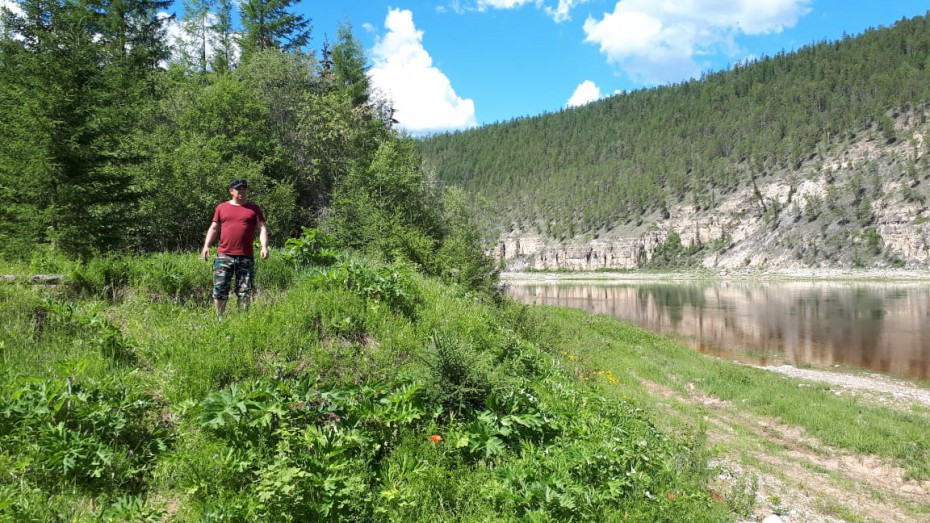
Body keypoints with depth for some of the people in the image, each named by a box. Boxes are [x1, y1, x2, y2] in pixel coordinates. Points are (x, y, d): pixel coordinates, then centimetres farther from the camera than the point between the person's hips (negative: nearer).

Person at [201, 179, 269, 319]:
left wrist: (264, 246, -12)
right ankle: (219, 320, 10)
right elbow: (213, 228, 13)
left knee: (244, 292, 3)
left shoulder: (254, 209, 8)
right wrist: (206, 246, 1)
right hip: (224, 255, 1)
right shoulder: (221, 208, 11)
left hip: (246, 257, 0)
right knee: (220, 290, 0)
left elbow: (262, 228, 3)